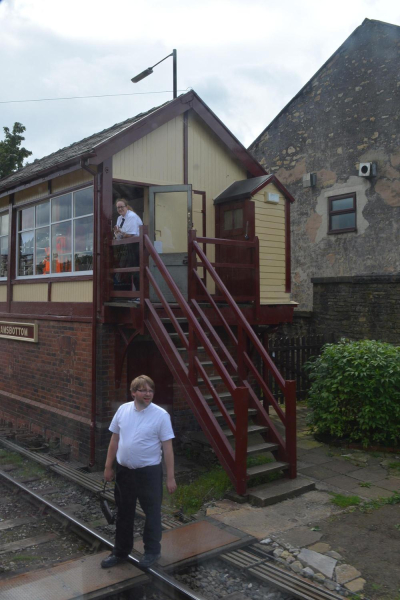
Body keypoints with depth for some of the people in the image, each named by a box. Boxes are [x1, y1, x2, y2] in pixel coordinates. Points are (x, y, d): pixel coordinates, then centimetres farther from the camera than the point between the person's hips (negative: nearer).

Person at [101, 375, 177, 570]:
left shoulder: (160, 415, -14)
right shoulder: (123, 410, -2)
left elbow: (167, 447, -10)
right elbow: (114, 440, 8)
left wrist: (170, 477, -10)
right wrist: (108, 467, 9)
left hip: (149, 472, -4)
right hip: (124, 470, 4)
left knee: (152, 513, 11)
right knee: (123, 513, 18)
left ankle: (152, 551, 32)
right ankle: (121, 552, 35)